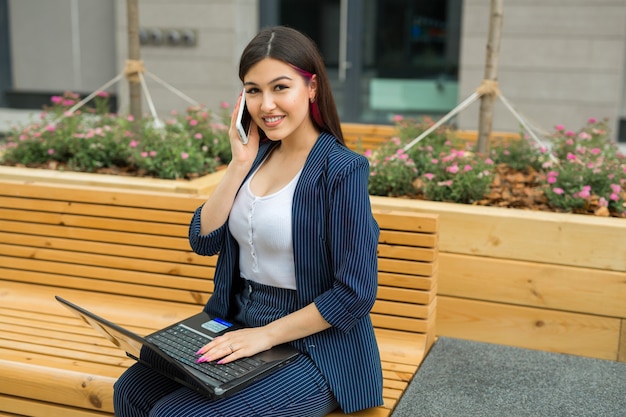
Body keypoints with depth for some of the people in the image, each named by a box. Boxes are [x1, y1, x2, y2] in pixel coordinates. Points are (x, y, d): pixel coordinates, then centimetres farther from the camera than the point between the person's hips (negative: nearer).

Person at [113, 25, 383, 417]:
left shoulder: (341, 169, -16)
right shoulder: (258, 153, 4)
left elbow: (356, 293, -18)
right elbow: (204, 240, 0)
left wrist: (266, 335, -17)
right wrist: (240, 164, -9)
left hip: (314, 349, -6)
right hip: (237, 325, 6)